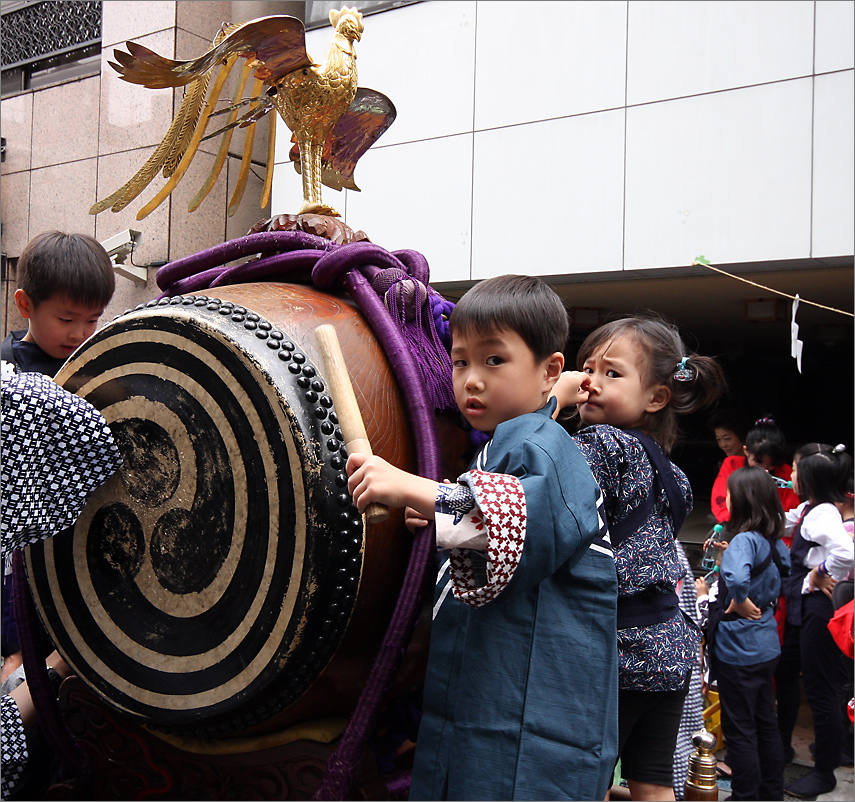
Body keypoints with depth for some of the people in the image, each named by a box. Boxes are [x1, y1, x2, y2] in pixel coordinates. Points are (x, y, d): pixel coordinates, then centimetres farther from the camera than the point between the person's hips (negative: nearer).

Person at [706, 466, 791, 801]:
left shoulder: (744, 540, -23)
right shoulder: (773, 540, 4)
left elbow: (736, 577, -43)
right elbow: (785, 569, 22)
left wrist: (740, 603, -25)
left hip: (737, 649, -9)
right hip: (766, 644, 9)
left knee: (739, 730, 4)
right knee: (765, 723, 20)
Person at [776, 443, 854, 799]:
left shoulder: (824, 514, -22)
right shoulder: (807, 510, 6)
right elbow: (778, 520, 26)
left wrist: (821, 574, -24)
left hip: (818, 609, -10)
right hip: (801, 606, 10)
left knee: (821, 689, 1)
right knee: (785, 673, 22)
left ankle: (825, 773, 14)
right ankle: (783, 745, 40)